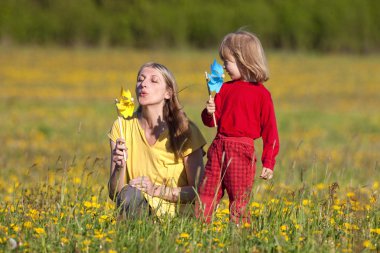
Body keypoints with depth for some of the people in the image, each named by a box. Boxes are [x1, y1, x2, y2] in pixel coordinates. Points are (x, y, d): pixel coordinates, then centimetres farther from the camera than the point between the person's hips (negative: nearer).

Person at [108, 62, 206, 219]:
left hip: (176, 214, -2)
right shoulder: (122, 127, -1)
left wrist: (157, 190, -19)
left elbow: (198, 190, -6)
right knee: (129, 194, -32)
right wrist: (119, 167, -22)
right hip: (139, 210, 2)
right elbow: (113, 193, -1)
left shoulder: (185, 130, -8)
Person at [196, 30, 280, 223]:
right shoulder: (225, 88, 12)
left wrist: (269, 162, -5)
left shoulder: (261, 93, -4)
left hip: (242, 151, -5)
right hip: (218, 148, 5)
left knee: (239, 199, 0)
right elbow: (212, 121, 17)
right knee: (207, 194, 3)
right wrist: (209, 113, -8)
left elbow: (269, 129, -3)